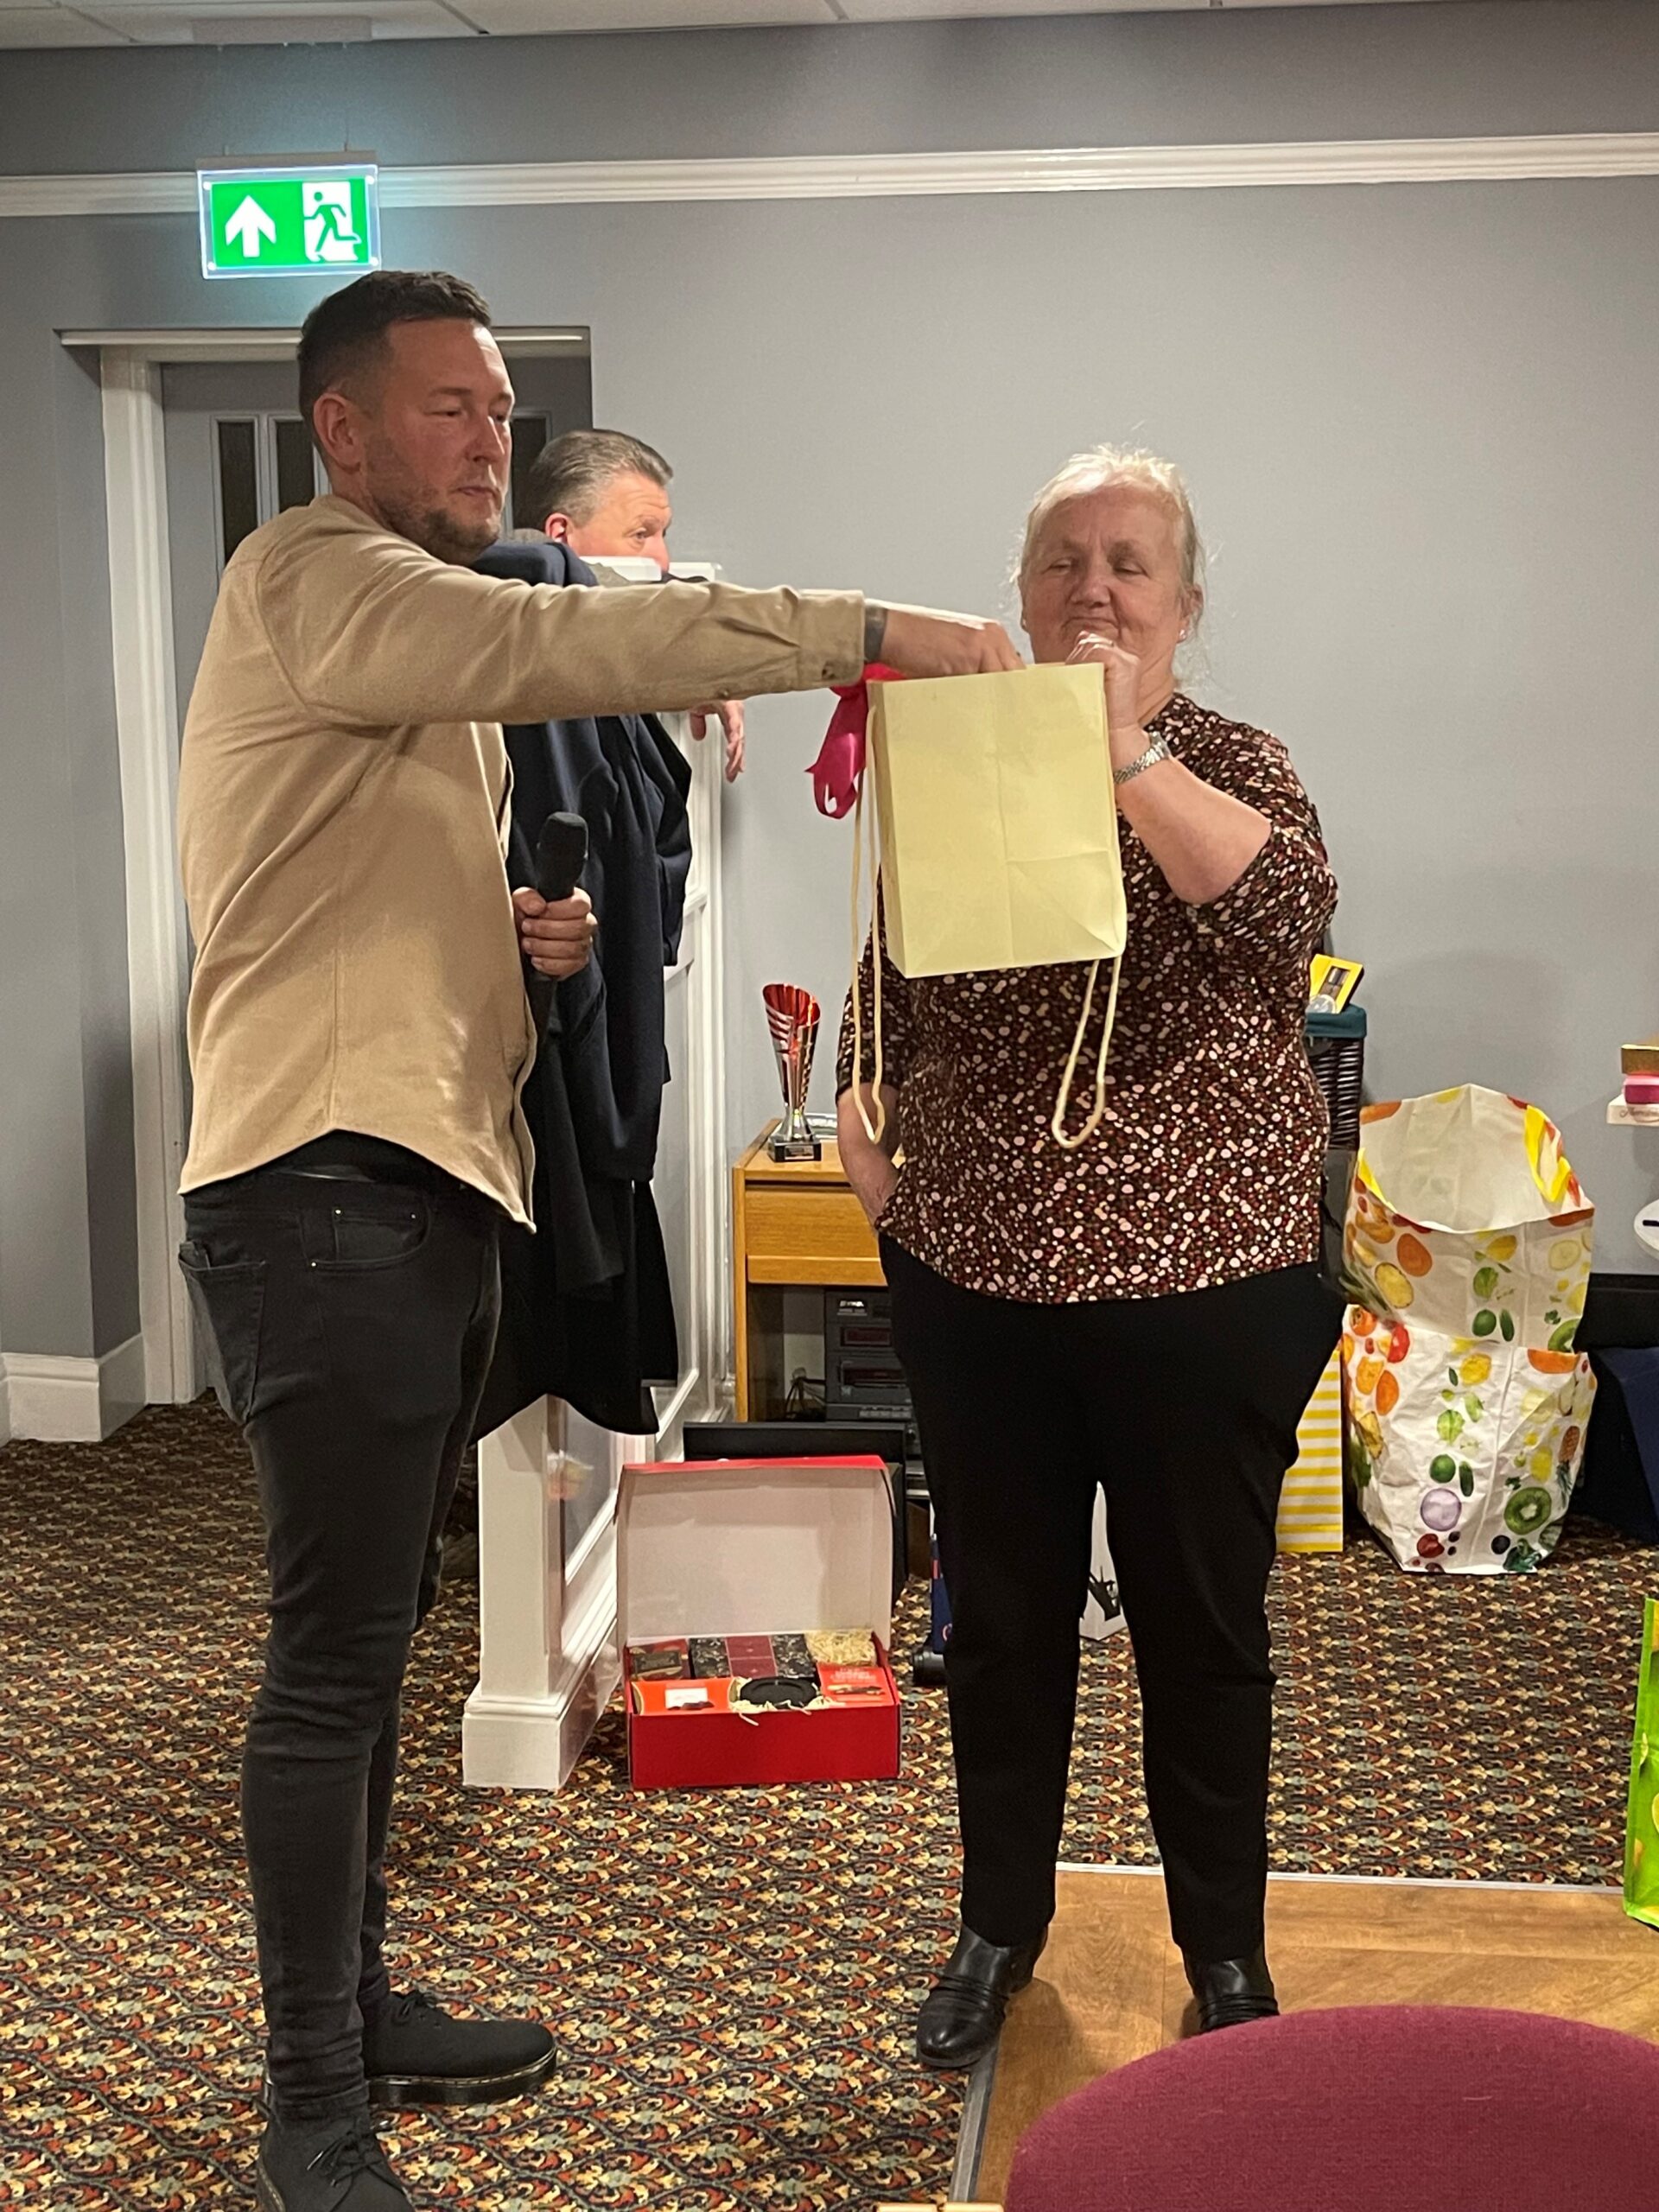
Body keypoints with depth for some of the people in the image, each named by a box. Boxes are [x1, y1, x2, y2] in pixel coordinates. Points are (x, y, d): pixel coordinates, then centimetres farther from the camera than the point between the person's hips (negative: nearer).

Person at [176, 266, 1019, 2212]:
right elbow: (560, 646, -25)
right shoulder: (306, 578, -7)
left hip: (424, 1187, 10)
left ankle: (360, 2012, 29)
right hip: (326, 1189, -10)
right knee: (337, 1656, -5)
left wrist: (509, 933, 8)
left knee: (369, 1633, 16)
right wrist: (866, 631, -24)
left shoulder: (428, 641, 26)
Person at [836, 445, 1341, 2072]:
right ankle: (1000, 1923, 34)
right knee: (1001, 1614, 15)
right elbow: (885, 991, 14)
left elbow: (1284, 907, -25)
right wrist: (859, 1123, -2)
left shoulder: (1231, 766, -3)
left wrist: (1129, 751, -30)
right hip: (974, 1276, 3)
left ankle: (1226, 1951, 30)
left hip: (1201, 1278, -2)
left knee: (1201, 1621, 10)